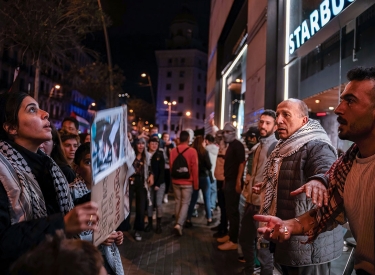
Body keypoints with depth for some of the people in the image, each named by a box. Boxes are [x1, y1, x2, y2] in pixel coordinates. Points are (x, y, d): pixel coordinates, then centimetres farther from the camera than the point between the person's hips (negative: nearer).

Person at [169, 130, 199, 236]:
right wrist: (196, 184, -2)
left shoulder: (173, 151, -2)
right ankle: (179, 224, -10)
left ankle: (178, 223, 24)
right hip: (187, 182, -4)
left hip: (176, 182, 4)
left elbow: (171, 166, 7)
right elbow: (194, 169, -11)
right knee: (185, 203, 3)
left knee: (178, 202, 15)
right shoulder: (192, 151, -13)